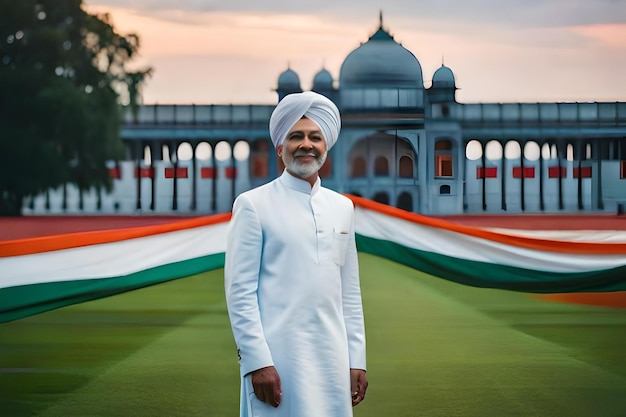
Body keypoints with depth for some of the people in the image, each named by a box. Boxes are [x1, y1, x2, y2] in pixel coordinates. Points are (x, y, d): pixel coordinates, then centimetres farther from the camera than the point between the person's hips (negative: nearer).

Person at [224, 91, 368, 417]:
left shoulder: (342, 207, 13)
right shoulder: (253, 204, -2)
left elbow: (350, 291, 14)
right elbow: (239, 291, -6)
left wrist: (357, 359, 9)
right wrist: (256, 361, -13)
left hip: (332, 359, 5)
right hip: (278, 360, -4)